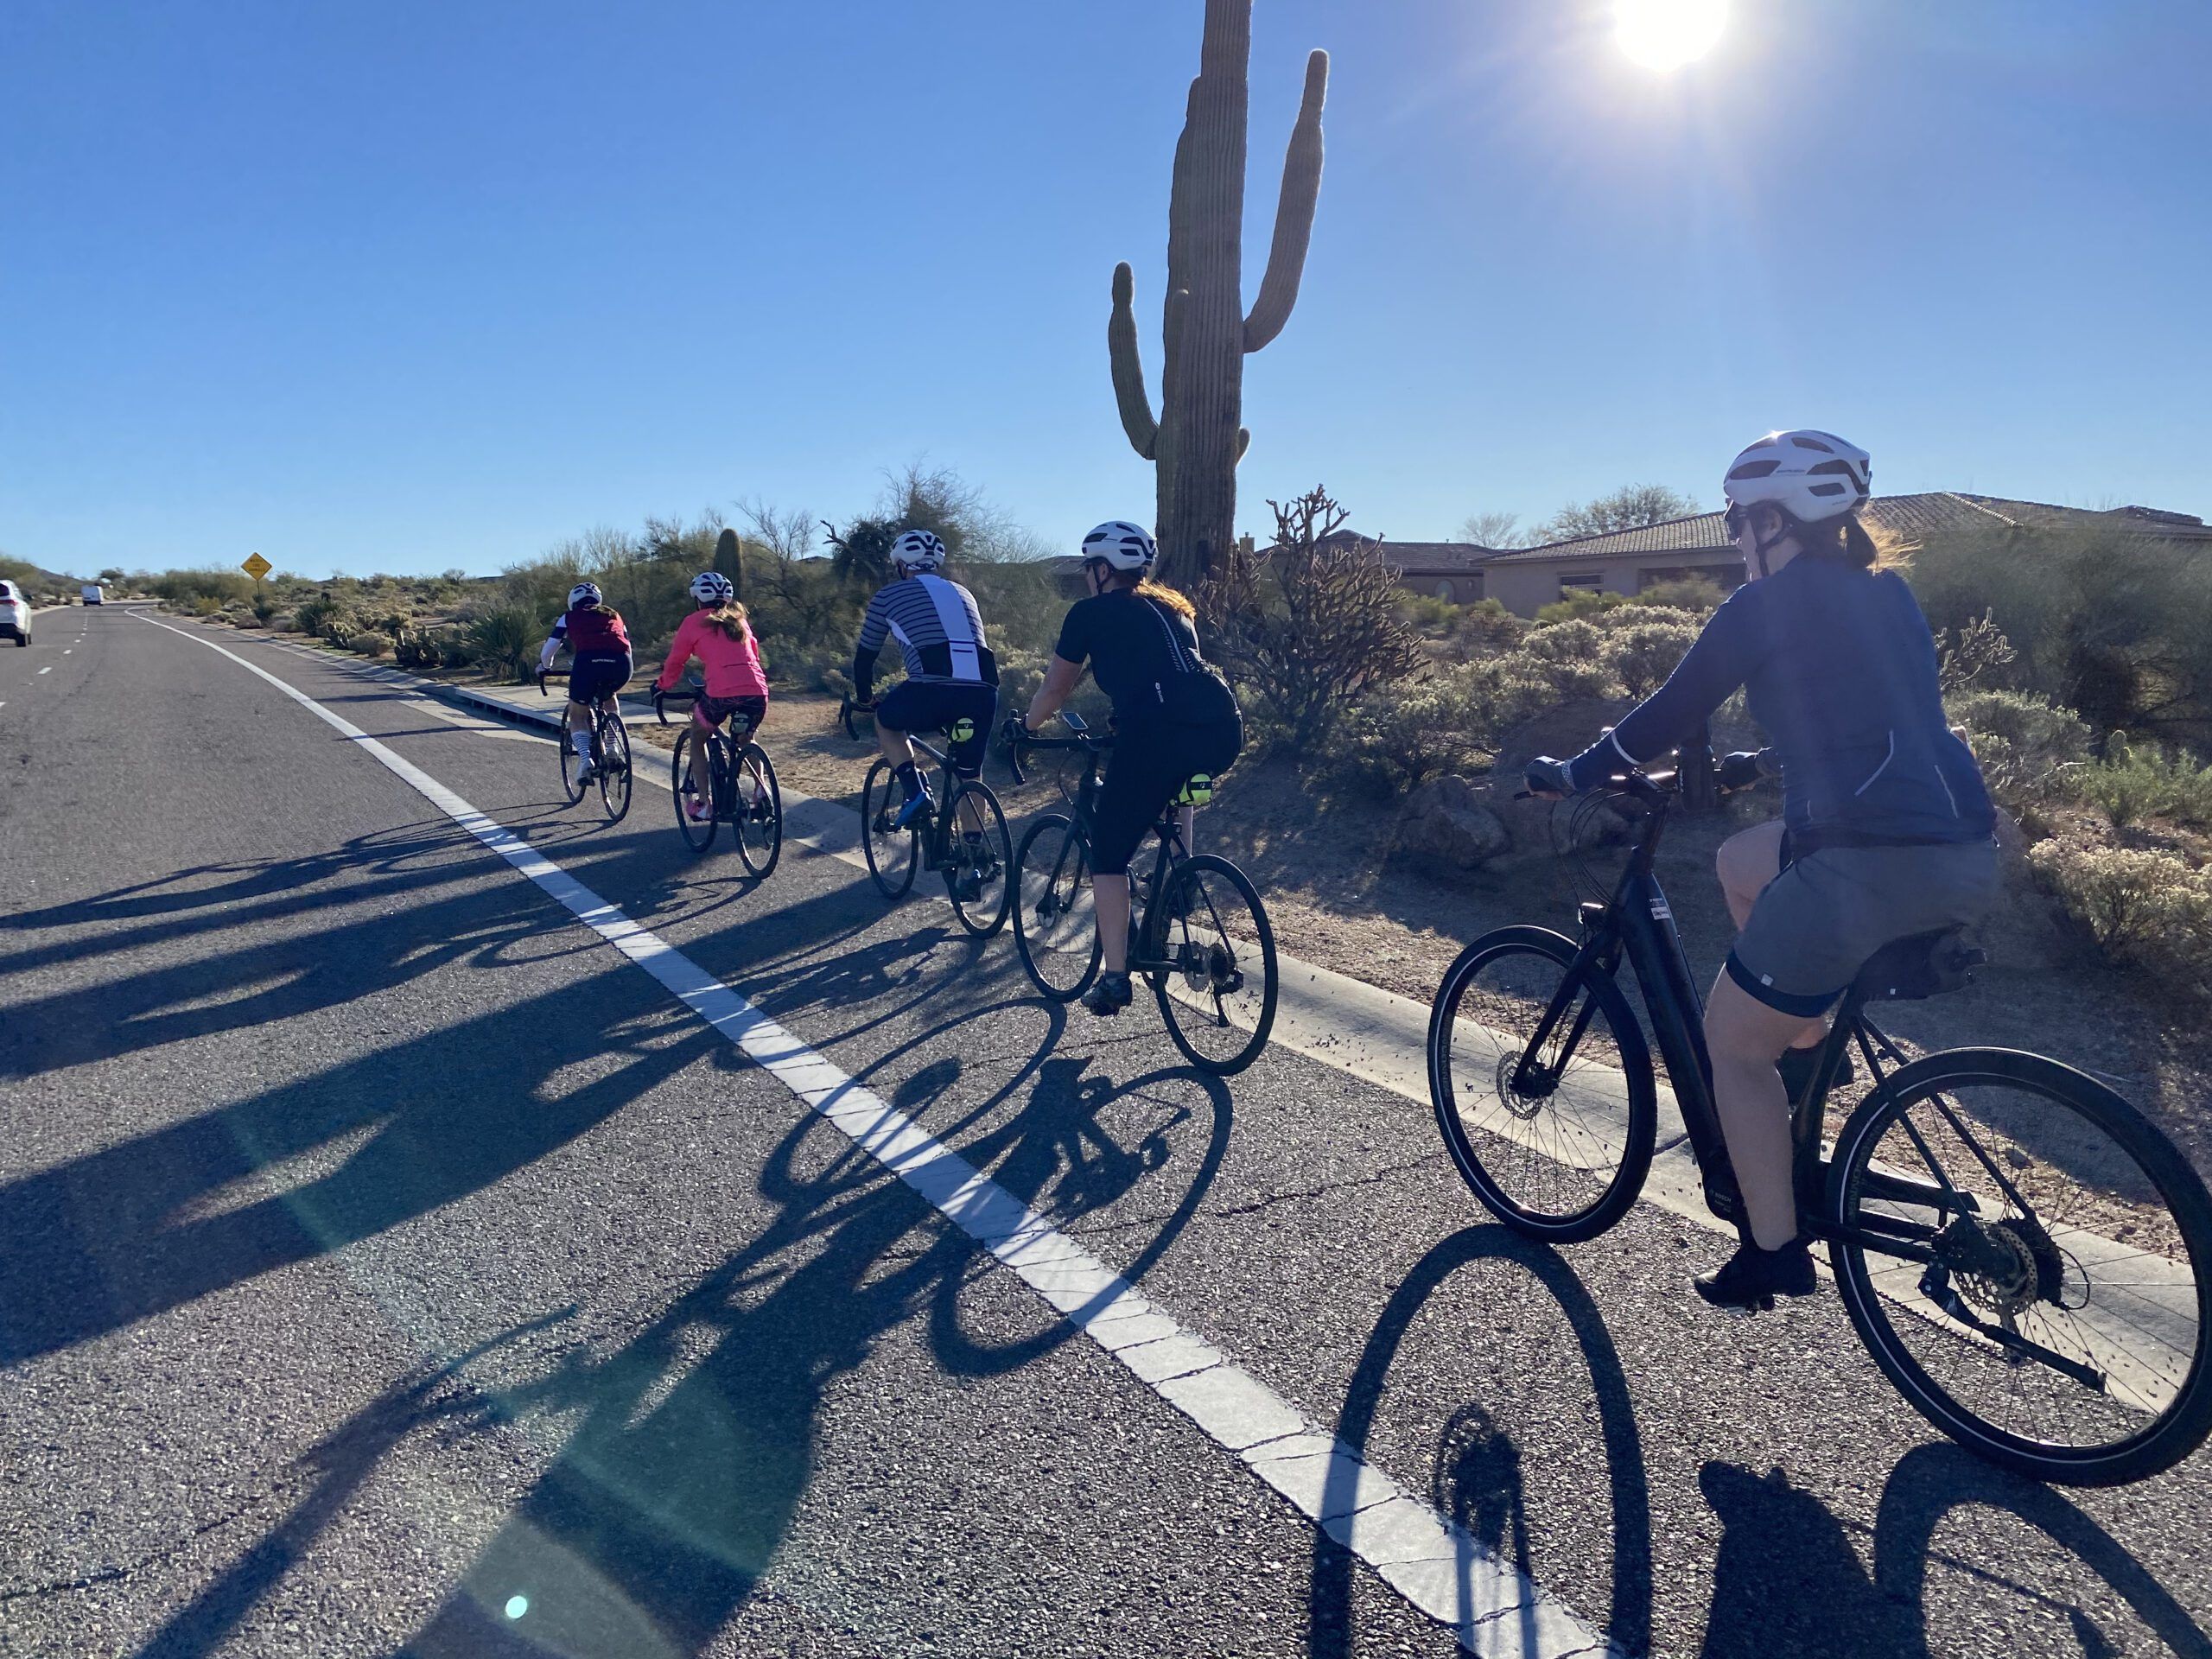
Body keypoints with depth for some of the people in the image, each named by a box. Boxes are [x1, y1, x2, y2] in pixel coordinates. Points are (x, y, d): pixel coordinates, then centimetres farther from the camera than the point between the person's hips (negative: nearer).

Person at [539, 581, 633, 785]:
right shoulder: (613, 614, 33)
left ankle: (585, 759, -5)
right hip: (621, 663, 2)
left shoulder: (569, 617, 26)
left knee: (577, 715, 18)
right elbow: (627, 644, 38)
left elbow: (547, 652, 27)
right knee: (608, 696, 34)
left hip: (588, 662, -2)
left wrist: (544, 668, 48)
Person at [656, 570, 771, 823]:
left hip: (721, 694, -4)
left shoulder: (694, 622, 13)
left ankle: (702, 802, 16)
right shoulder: (739, 620, 24)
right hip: (757, 693, 4)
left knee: (698, 737, 23)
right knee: (746, 740, 31)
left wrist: (663, 685, 34)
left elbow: (675, 662, 17)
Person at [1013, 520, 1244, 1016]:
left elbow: (1055, 689, 22)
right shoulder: (1172, 607, 30)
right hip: (1224, 731, 6)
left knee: (1109, 853, 10)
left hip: (1160, 735, -6)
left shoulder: (1092, 612, 14)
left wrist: (1025, 727, 41)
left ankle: (1114, 979, 7)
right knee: (1175, 784, 40)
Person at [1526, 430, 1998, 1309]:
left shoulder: (1766, 603, -2)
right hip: (1969, 852, 8)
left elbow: (1666, 717, 1)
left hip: (1872, 863, -8)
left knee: (1731, 1039, 10)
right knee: (1740, 862, 30)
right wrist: (1757, 763, 43)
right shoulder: (1890, 595, 20)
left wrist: (1570, 773, 15)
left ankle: (1774, 1253, 18)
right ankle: (1806, 1047, 28)